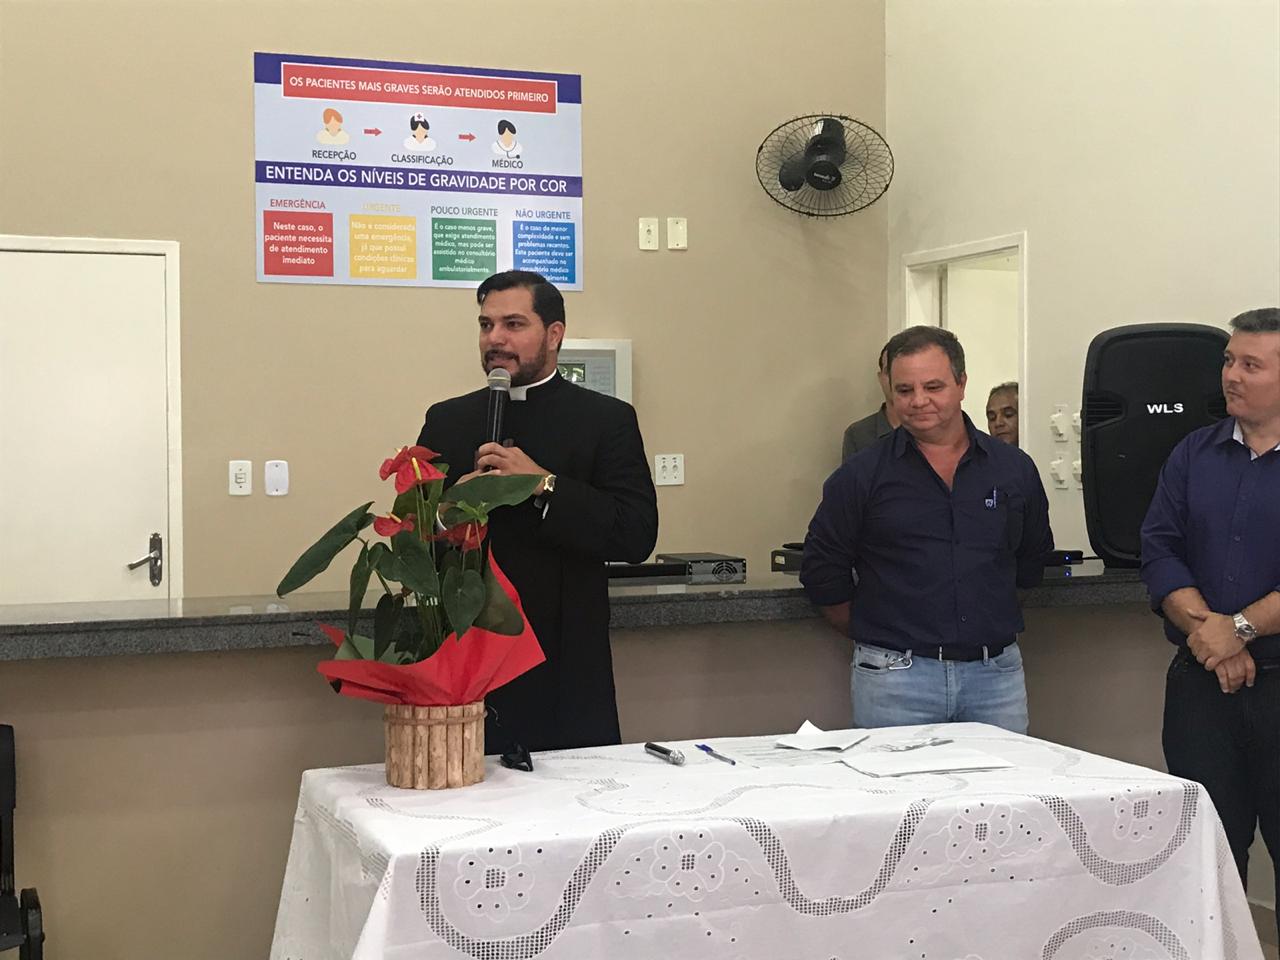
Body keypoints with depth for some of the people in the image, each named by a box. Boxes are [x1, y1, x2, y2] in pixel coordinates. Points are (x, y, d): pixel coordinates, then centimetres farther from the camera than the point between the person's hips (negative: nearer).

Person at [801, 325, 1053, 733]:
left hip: (997, 673, 3)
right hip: (894, 681, -2)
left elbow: (1031, 563, 20)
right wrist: (876, 639, 5)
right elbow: (822, 573, 4)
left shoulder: (1015, 469, 7)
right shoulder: (860, 476, -1)